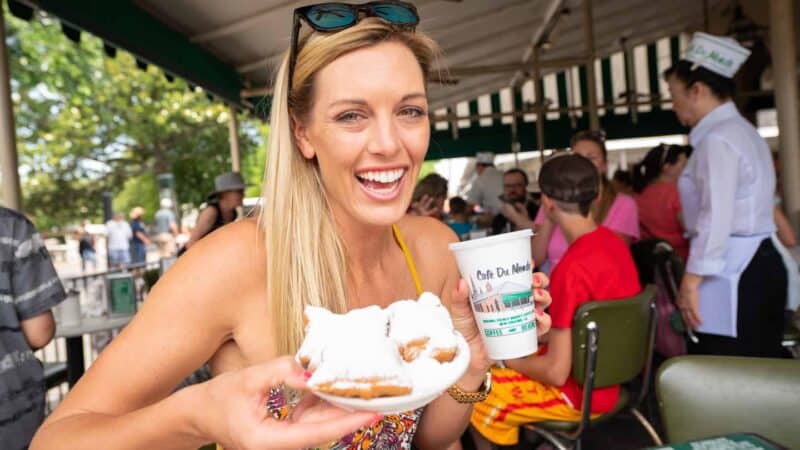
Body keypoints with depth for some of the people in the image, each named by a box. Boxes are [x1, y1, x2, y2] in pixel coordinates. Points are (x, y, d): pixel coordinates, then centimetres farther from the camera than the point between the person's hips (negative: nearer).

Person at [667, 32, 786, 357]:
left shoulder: (717, 139, -14)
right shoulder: (743, 132, 19)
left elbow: (717, 217, -22)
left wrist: (691, 280, -20)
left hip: (732, 274, -11)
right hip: (759, 265, 11)